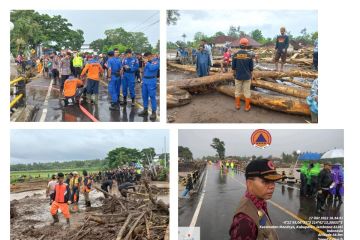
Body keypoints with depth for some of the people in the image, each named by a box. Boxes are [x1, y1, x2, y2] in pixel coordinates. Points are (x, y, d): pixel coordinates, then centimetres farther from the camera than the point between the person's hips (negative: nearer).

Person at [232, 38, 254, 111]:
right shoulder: (249, 55, -10)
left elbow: (233, 67, -1)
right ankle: (247, 107, 11)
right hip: (247, 76, -1)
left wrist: (234, 74, 15)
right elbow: (251, 68, -3)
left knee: (238, 91, 14)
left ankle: (237, 105, 23)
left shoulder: (235, 55, -9)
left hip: (238, 76, 1)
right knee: (247, 92, 7)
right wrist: (251, 76, 11)